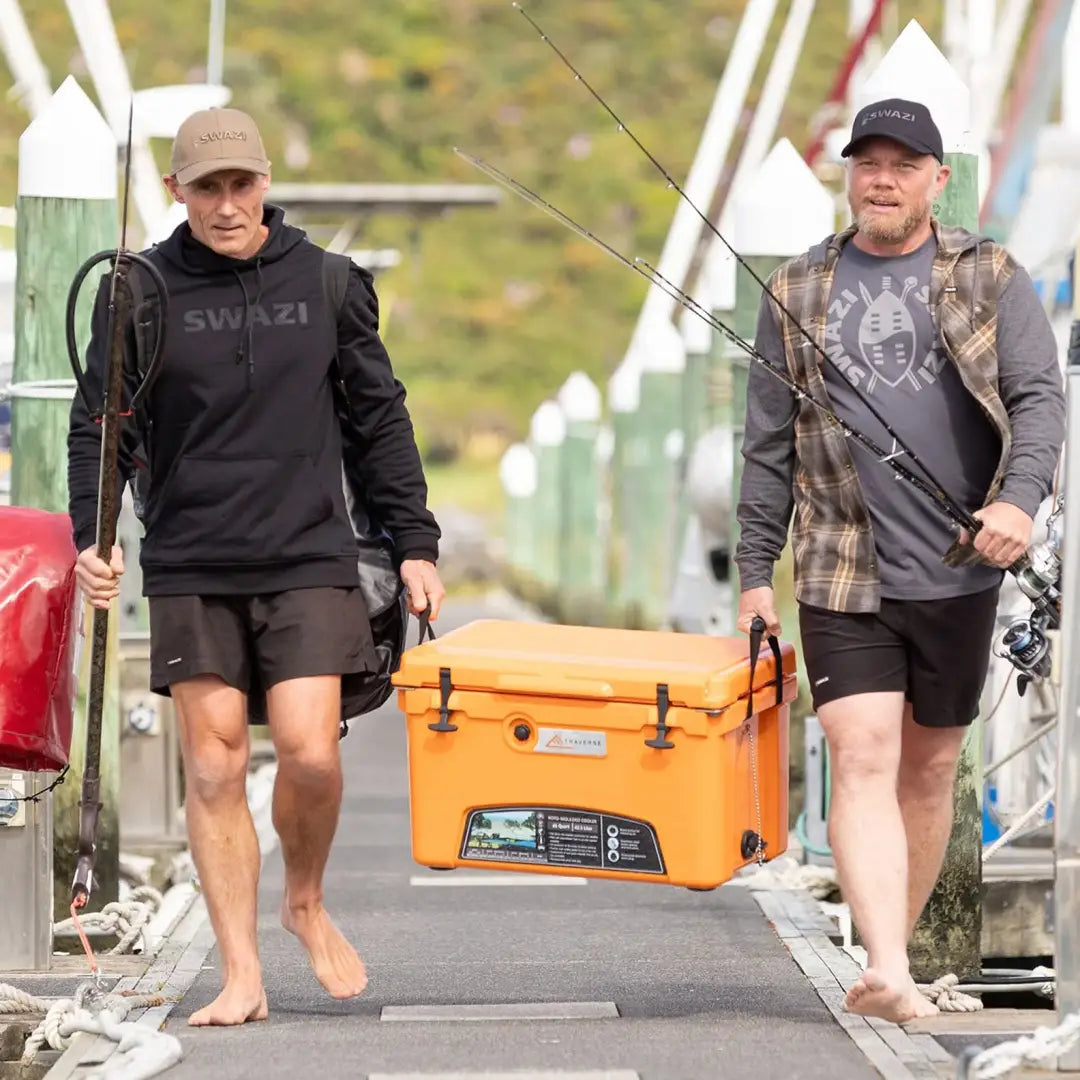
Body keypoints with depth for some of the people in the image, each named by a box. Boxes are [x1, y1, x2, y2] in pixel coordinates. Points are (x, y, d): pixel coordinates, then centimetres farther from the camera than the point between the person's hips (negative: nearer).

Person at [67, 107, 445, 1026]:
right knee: (214, 767, -1)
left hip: (310, 559, 0)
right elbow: (100, 425, 6)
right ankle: (241, 975, 5)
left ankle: (307, 901, 18)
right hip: (191, 570, 0)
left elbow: (381, 420, 12)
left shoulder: (327, 283, 6)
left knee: (310, 754, -11)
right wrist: (92, 537, -8)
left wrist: (415, 545, 9)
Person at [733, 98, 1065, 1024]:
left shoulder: (990, 278, 6)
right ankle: (889, 972, -23)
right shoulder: (798, 291, 10)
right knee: (862, 757, -14)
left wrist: (1020, 497, -21)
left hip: (957, 569, 0)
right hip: (842, 572, 0)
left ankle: (892, 958, 21)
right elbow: (770, 443, 13)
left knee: (929, 769, 8)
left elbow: (1040, 396, -3)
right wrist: (755, 569, 9)